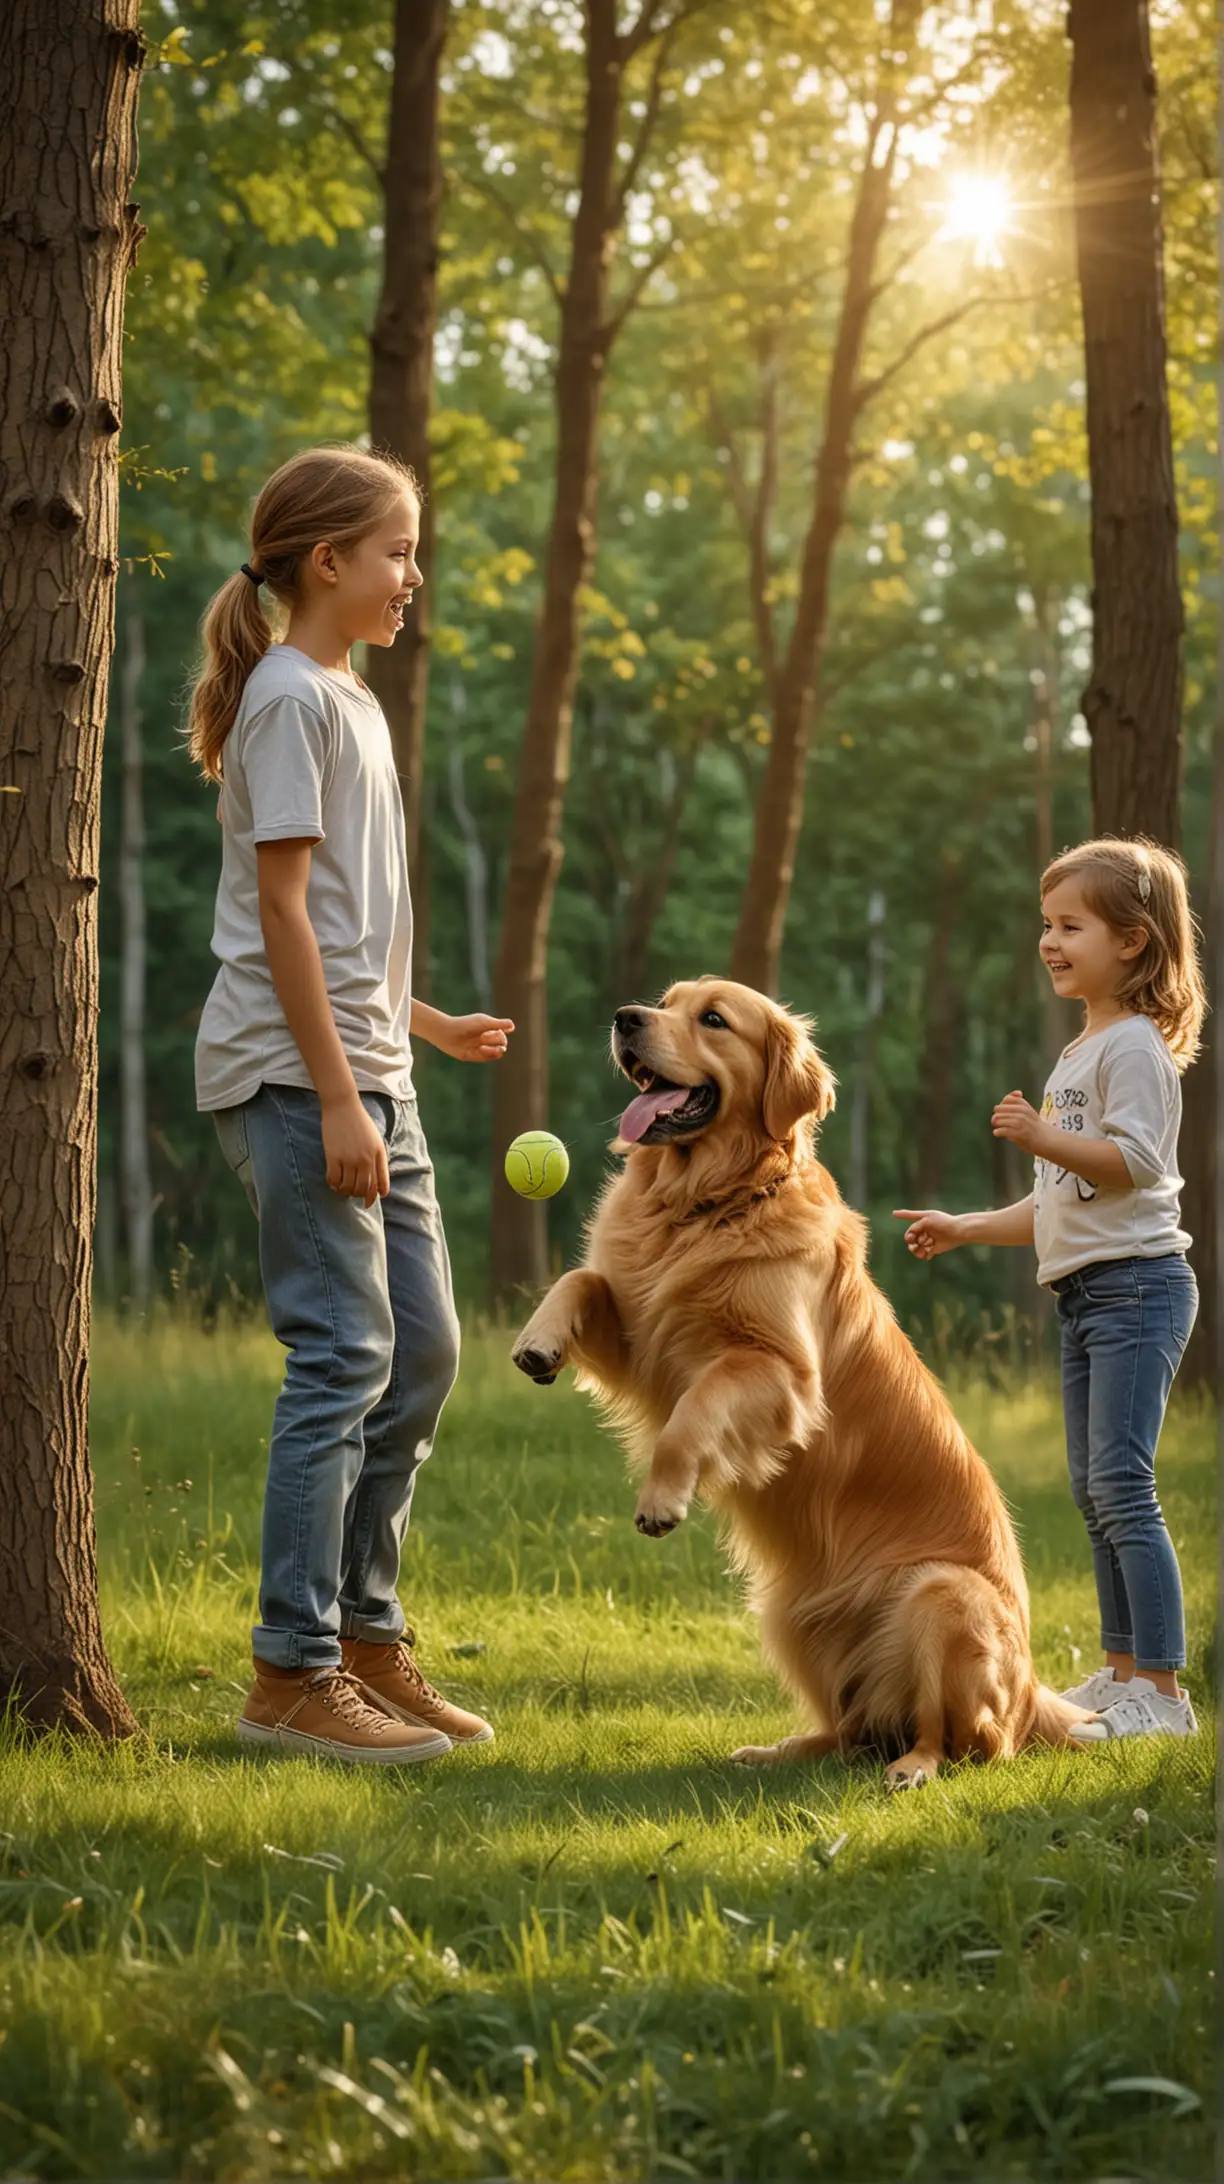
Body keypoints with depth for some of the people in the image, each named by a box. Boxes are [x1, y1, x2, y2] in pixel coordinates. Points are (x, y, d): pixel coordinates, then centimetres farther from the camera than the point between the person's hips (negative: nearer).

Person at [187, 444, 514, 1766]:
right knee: (344, 1354, -10)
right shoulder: (290, 698, -11)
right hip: (292, 1074, -10)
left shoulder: (348, 700, 17)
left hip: (364, 1071, 10)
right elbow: (281, 911, -16)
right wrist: (336, 1100, -20)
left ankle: (365, 1634, 18)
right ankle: (294, 1672, -6)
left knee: (420, 1349, 10)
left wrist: (424, 1024, 26)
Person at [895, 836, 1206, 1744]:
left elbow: (1135, 1161, -22)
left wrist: (1044, 1138, -31)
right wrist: (965, 1228, 23)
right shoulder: (1079, 1055, 22)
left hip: (1136, 1284, -10)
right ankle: (1121, 1673, 20)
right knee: (1095, 1491, 12)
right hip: (1084, 1292, 10)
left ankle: (1162, 1692, -14)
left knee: (1121, 1484, -14)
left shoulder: (1136, 1046, -9)